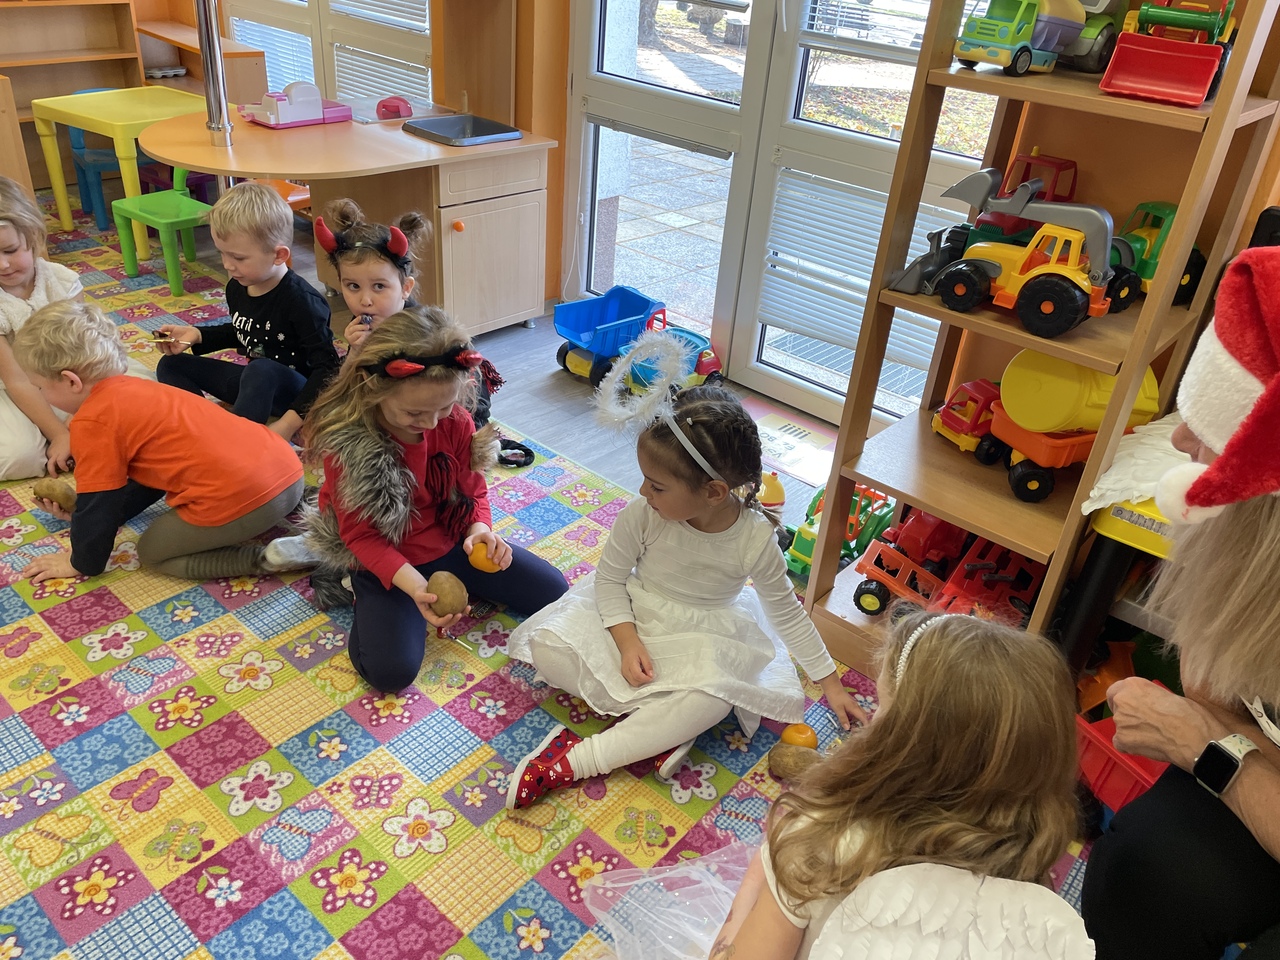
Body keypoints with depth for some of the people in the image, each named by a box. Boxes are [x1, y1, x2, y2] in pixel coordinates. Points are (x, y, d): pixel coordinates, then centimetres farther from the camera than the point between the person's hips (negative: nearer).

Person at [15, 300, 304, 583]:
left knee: (151, 551, 18)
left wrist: (83, 563, 21)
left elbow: (98, 503, 4)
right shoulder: (135, 389, 23)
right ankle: (291, 513, 14)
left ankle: (256, 560, -3)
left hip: (239, 498, -8)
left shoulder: (92, 422, -3)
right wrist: (83, 514, 35)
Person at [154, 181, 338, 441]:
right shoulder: (237, 287, 1)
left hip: (297, 393, -9)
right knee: (170, 365, 5)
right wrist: (196, 335, 6)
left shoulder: (300, 300, -23)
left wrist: (291, 421, -32)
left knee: (261, 370, -39)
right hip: (253, 382, 9)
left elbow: (327, 367, -24)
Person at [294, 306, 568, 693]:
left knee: (553, 590, 3)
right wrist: (413, 585, -34)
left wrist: (480, 529, -25)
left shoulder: (455, 419, -15)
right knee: (391, 671, -22)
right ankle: (361, 592, 7)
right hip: (387, 560, -4)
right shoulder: (345, 441, -27)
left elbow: (473, 490, -2)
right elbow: (361, 534, -19)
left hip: (451, 542, 4)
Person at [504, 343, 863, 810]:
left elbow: (786, 610, -4)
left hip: (701, 638, -1)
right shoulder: (641, 513, -20)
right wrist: (627, 642, -22)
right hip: (633, 619, 2)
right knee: (549, 646, -24)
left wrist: (829, 681, 2)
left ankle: (571, 762, -30)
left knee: (711, 701, -36)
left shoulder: (755, 537, -20)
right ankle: (662, 725, -19)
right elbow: (610, 577, -6)